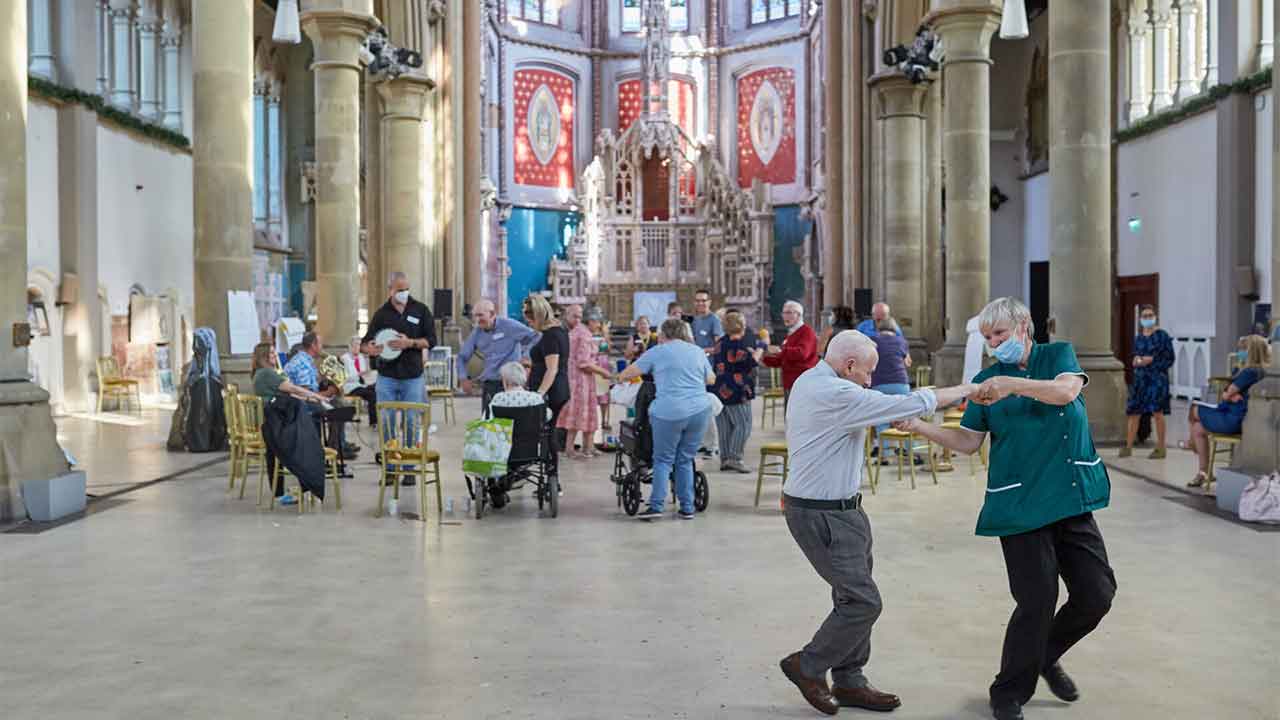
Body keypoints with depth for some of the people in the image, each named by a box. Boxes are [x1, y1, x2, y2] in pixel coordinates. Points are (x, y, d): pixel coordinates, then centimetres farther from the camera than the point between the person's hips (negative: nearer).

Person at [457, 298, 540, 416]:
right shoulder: (477, 333, 8)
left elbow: (534, 337, -7)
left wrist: (525, 356, -12)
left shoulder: (508, 325, -8)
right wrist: (464, 378, 7)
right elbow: (462, 357, 18)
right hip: (488, 385, 5)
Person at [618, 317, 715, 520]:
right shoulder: (698, 351, 15)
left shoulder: (658, 352, 5)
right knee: (685, 460, 12)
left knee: (663, 460, 6)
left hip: (670, 412, -4)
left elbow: (629, 372, 8)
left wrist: (620, 379, 29)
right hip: (700, 411, 4)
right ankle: (687, 508, 13)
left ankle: (656, 506, -1)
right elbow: (711, 379, 26)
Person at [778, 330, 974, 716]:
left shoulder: (808, 380, 9)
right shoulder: (836, 394, -23)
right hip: (823, 515, -10)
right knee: (862, 602, -5)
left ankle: (848, 682, 24)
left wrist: (889, 416, 9)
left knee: (854, 597, 14)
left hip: (836, 509, 10)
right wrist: (964, 390, -7)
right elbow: (910, 405, -20)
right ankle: (808, 667, 12)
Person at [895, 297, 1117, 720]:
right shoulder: (986, 380, 5)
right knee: (1037, 601, -5)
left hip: (1072, 499, 2)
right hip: (1020, 507, -2)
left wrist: (1013, 385, -28)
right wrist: (920, 427, -10)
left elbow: (1067, 391, -16)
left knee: (1097, 593, 5)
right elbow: (968, 442, 3)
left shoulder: (1059, 354, 5)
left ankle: (1047, 655, 32)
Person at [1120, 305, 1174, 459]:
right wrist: (1137, 361, -1)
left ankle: (1160, 448, -2)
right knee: (1134, 412, 4)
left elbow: (1170, 359, -4)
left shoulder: (1162, 336, -2)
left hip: (1157, 377, -5)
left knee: (1157, 411, -11)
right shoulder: (1138, 338, 13)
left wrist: (1151, 361, -13)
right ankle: (1128, 447, 12)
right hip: (1140, 378, 5)